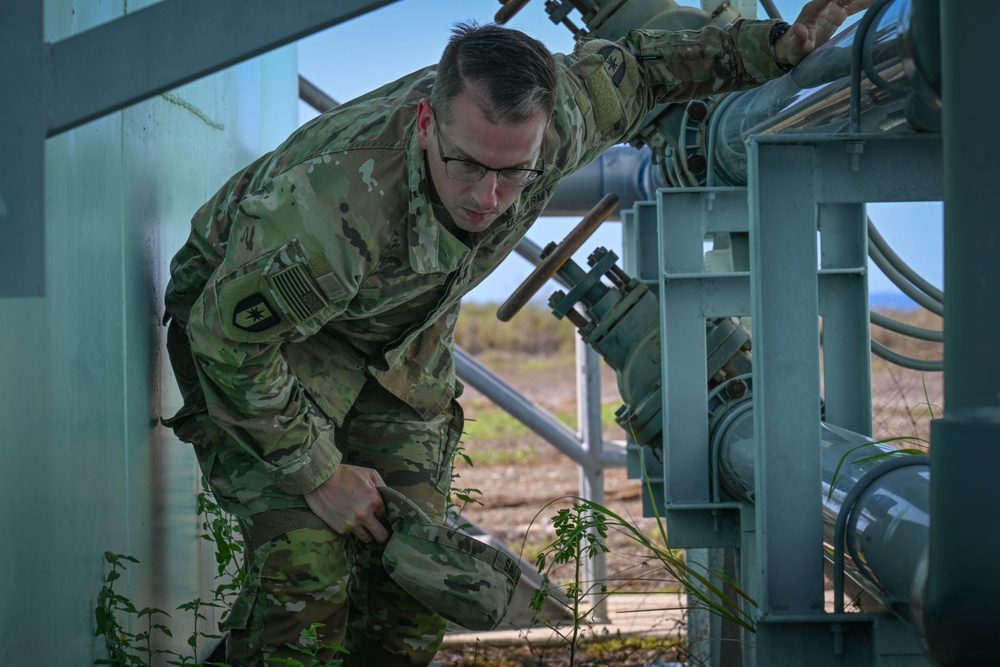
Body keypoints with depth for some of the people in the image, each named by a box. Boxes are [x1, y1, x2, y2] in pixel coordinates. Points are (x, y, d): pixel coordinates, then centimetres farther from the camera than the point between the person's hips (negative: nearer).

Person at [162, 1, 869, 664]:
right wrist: (318, 474, -21)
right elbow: (226, 336, -28)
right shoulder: (340, 208, -44)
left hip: (400, 344, 6)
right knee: (308, 572, -22)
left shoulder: (558, 114, -27)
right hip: (252, 315, -5)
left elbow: (631, 67, -2)